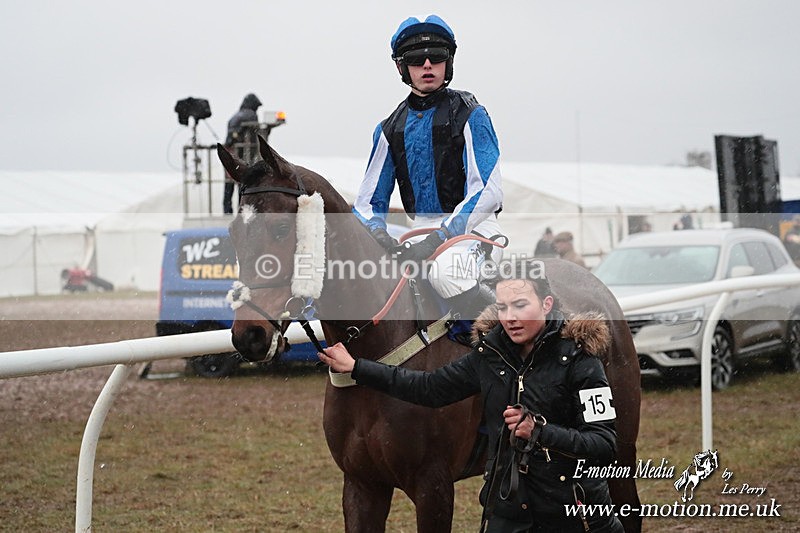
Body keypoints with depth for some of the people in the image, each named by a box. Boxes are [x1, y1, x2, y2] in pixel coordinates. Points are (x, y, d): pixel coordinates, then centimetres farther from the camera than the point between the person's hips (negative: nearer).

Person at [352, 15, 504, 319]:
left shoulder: (469, 115, -3)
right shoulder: (390, 130, 12)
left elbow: (487, 192, -13)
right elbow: (369, 200, 14)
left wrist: (439, 237, -24)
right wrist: (378, 234, -11)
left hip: (472, 227, -5)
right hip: (421, 231, 5)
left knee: (446, 272, -37)